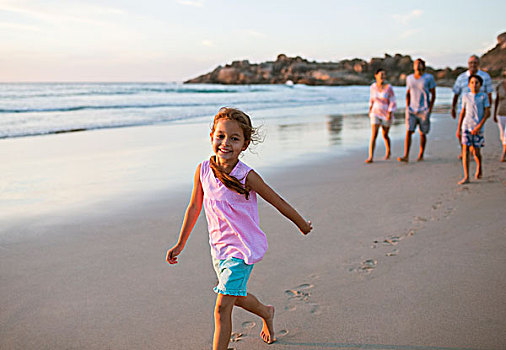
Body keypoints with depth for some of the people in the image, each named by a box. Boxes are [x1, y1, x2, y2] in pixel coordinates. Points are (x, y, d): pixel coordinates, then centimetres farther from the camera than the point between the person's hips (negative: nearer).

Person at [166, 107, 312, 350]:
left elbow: (277, 202, -7)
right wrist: (180, 244, 13)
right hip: (218, 246, 6)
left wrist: (302, 224, 6)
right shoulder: (203, 170, -8)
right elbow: (194, 207, 6)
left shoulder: (247, 176, -21)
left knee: (222, 307, -10)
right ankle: (266, 313, 54)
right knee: (235, 297, 24)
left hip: (242, 249, -6)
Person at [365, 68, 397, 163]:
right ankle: (370, 157, -16)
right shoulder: (373, 86, -1)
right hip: (375, 114, 2)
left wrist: (389, 114, -25)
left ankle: (388, 151, 42)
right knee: (374, 135, -13)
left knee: (385, 135, 13)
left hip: (386, 115, -2)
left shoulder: (389, 88, -12)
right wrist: (370, 110, 21)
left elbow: (393, 103, -12)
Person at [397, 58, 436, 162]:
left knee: (422, 133, 6)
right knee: (408, 132, -9)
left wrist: (430, 110, -9)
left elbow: (433, 95, -3)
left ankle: (421, 155, 21)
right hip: (411, 110, 3)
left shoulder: (429, 78, -6)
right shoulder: (409, 78, 6)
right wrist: (407, 107, 6)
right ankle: (406, 156, -14)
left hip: (424, 110, -3)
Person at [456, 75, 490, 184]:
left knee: (476, 152, 1)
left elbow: (487, 113, -3)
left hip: (477, 128, -1)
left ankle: (479, 166, 35)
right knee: (465, 150, -7)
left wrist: (479, 126, -14)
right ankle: (466, 177, -5)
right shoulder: (465, 97, 8)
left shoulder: (484, 97, 1)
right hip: (466, 126, 2)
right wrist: (458, 129, 11)